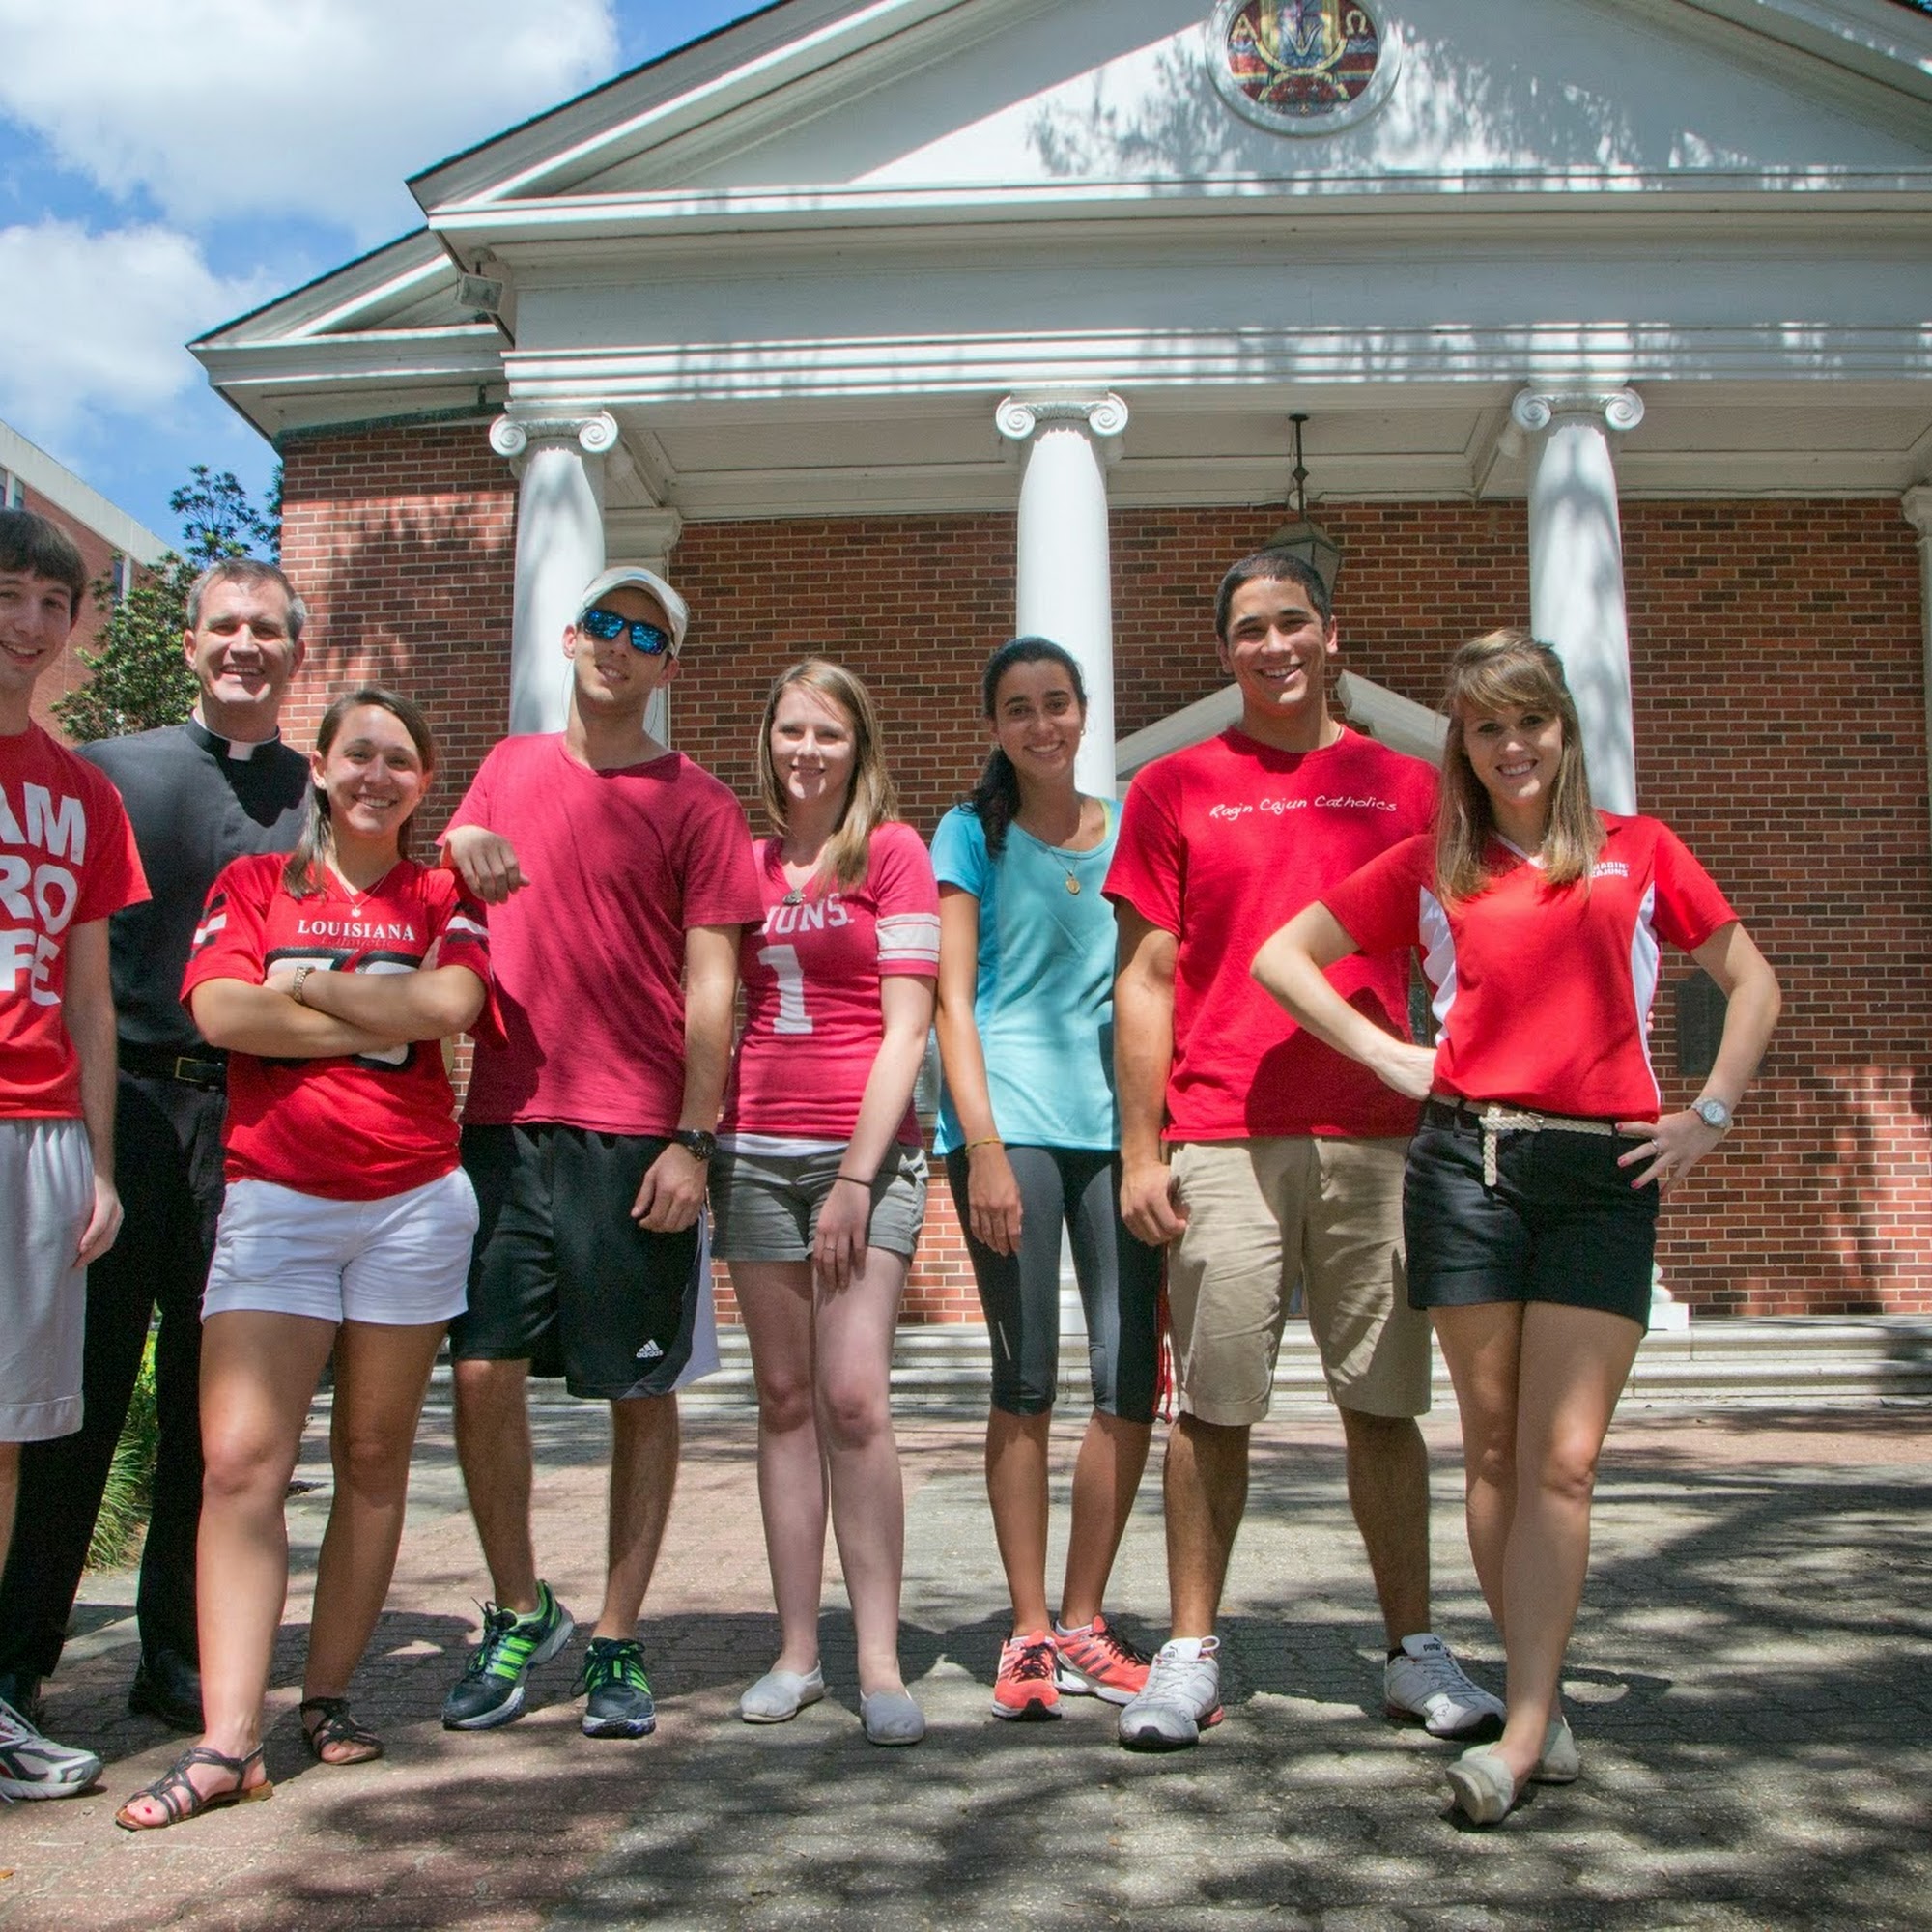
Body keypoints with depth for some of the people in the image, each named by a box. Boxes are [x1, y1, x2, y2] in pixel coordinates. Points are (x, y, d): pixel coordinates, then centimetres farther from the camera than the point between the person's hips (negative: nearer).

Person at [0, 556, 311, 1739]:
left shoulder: (327, 799, 12)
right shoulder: (113, 770, 10)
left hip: (258, 1121, 1)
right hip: (126, 1100, -1)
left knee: (218, 1399, 6)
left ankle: (182, 1658, 17)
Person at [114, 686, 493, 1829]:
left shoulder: (444, 899, 9)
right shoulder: (253, 884, 9)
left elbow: (450, 1005, -11)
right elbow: (219, 1012, -8)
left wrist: (305, 987, -7)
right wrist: (384, 1014, -7)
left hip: (414, 1200, 1)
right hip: (276, 1200, 0)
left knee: (374, 1457, 6)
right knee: (241, 1457, -10)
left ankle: (330, 1695, 18)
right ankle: (228, 1741, -7)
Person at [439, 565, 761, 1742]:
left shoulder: (695, 801, 2)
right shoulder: (510, 770, 15)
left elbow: (711, 982, -3)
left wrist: (693, 1140, -11)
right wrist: (458, 847, 0)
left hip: (636, 1133, -3)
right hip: (505, 1116, 3)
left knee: (641, 1390, 3)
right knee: (483, 1368, 0)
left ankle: (618, 1642, 16)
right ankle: (520, 1612, 20)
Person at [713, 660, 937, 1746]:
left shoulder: (893, 851, 1)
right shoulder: (746, 863, 14)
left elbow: (907, 1026, -5)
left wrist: (857, 1175, -11)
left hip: (865, 1148, -4)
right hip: (755, 1152, 4)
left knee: (853, 1398, -12)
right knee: (785, 1397, 6)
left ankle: (881, 1663, -5)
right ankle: (798, 1652, 13)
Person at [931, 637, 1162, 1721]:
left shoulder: (1132, 832, 15)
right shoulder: (972, 835, 6)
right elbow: (953, 997, -1)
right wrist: (983, 1144, -11)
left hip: (1118, 1123, 3)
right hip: (1010, 1122, -3)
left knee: (1132, 1376, 0)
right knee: (1027, 1379, -2)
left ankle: (1083, 1626, 14)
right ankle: (1030, 1635, 9)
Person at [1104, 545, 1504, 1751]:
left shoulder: (1406, 786, 12)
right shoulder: (1176, 789, 8)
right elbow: (1145, 981, 5)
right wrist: (1140, 1151, -2)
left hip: (1376, 1137, 2)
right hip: (1222, 1139, -1)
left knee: (1385, 1402, 7)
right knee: (1216, 1405, 1)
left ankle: (1415, 1651, 18)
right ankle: (1192, 1653, 12)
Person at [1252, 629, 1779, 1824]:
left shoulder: (1638, 852, 11)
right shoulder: (1432, 868, 11)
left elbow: (1753, 984, 17)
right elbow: (1282, 954, 13)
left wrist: (1709, 1116, 6)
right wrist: (1386, 1056, 4)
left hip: (1606, 1174, -1)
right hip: (1467, 1161, 1)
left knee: (1563, 1458, -6)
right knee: (1497, 1447, 4)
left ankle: (1520, 1733, -4)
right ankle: (1545, 1707, 16)